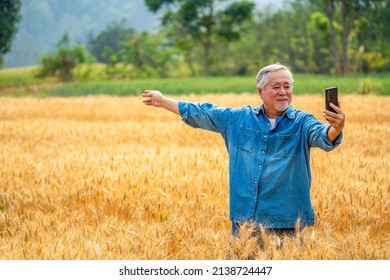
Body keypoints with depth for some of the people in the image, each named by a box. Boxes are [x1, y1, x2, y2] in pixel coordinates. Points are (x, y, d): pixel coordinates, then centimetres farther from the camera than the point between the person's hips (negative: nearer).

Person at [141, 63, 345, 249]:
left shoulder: (302, 123, -3)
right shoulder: (239, 119, 9)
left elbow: (323, 137, -23)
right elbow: (203, 113, 19)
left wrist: (336, 128, -47)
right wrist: (163, 101, 25)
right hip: (243, 220, 3)